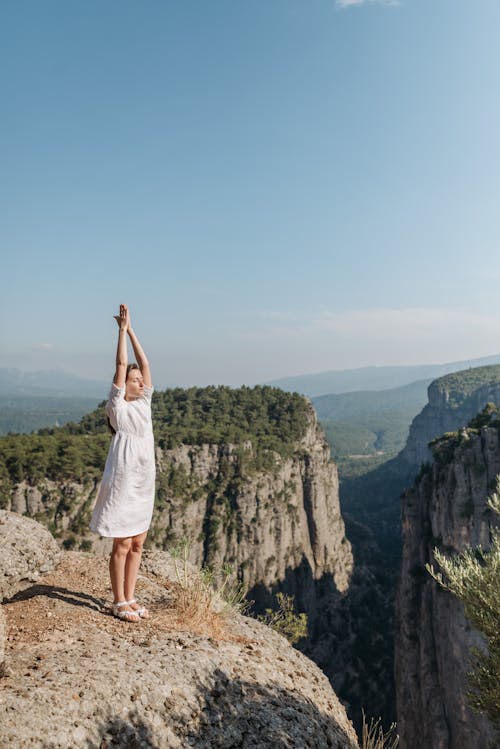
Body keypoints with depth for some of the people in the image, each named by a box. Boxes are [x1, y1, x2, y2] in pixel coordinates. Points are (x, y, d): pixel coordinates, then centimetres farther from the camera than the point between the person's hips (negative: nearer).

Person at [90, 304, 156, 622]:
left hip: (144, 484, 7)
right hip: (123, 483, -7)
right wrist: (123, 328, -8)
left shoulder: (144, 403, 9)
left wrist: (131, 329, 5)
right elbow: (121, 365, -12)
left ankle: (130, 598, 26)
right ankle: (119, 602, 18)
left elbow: (144, 363, 6)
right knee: (122, 546, 3)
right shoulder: (118, 406, -6)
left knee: (137, 545, 14)